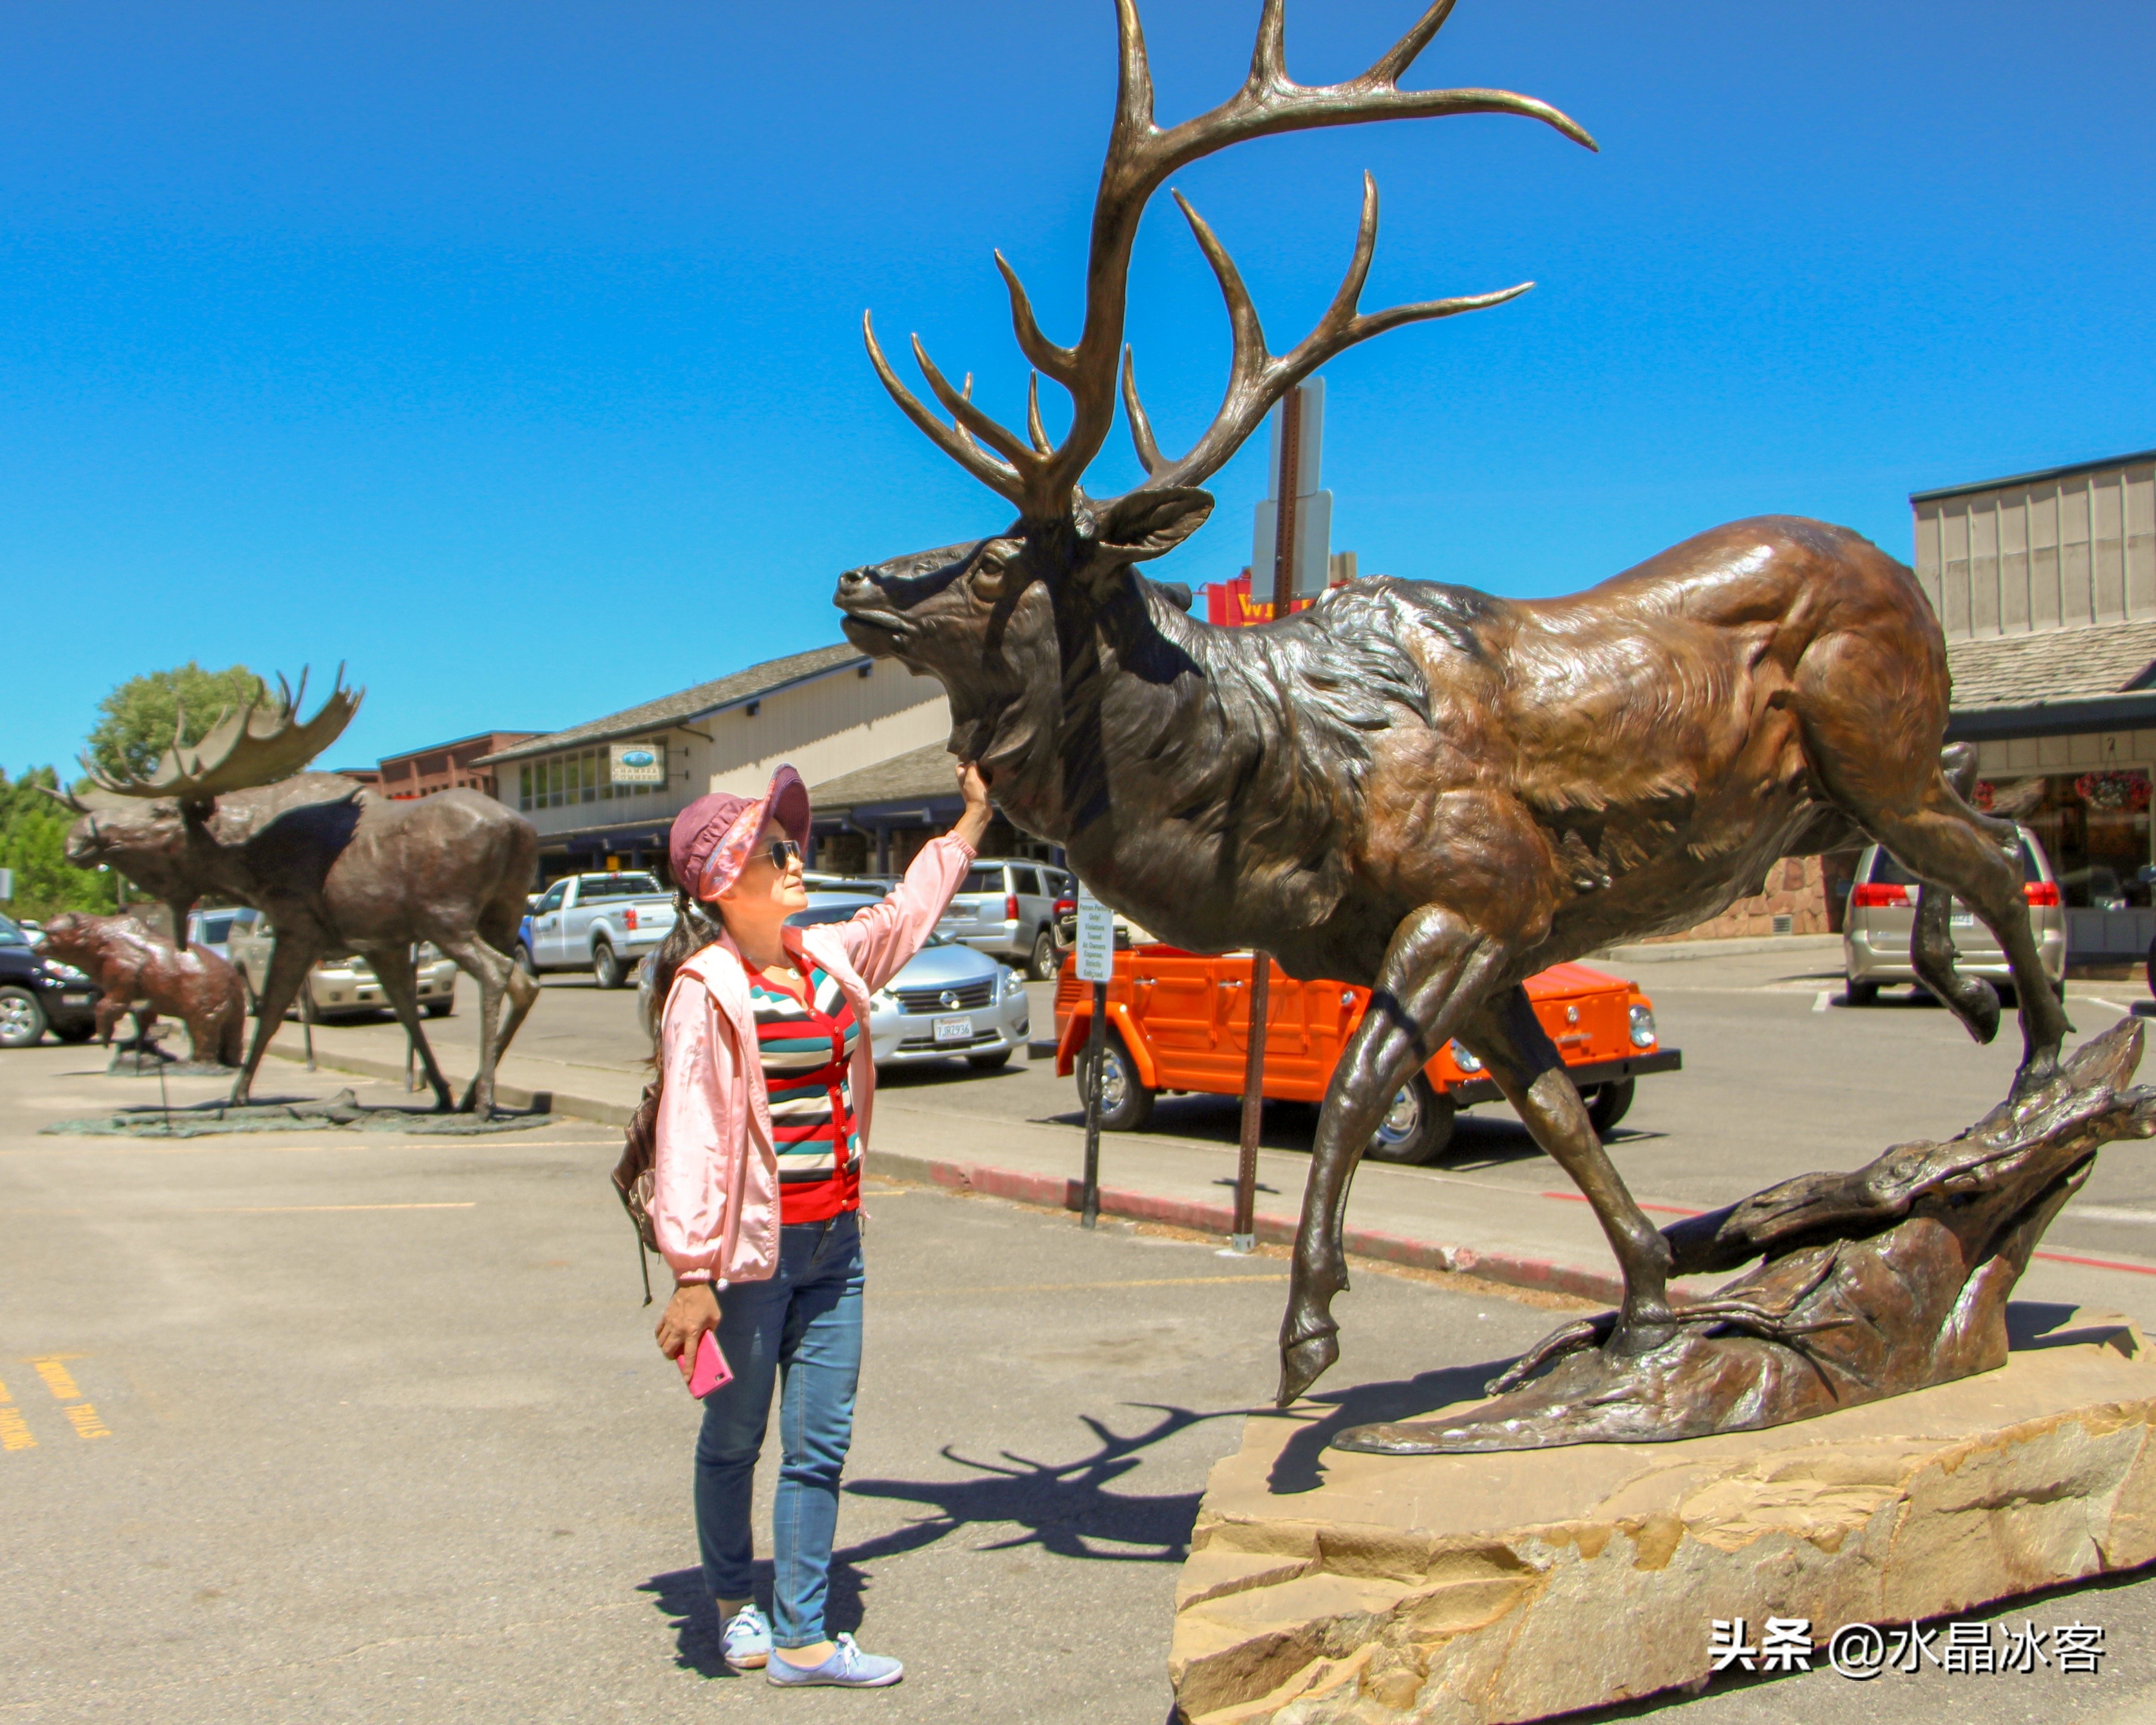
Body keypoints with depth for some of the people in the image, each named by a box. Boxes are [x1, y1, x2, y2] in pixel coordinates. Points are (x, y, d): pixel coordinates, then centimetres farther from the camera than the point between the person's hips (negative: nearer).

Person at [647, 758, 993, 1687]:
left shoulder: (825, 956, 7)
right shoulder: (706, 991, -15)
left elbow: (907, 912, 26)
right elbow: (689, 1133, -18)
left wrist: (975, 812, 30)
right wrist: (692, 1276, -21)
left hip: (834, 1243, 7)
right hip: (752, 1251, -6)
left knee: (821, 1444, 9)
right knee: (735, 1438, 13)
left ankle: (802, 1638, 19)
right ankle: (734, 1602, 36)